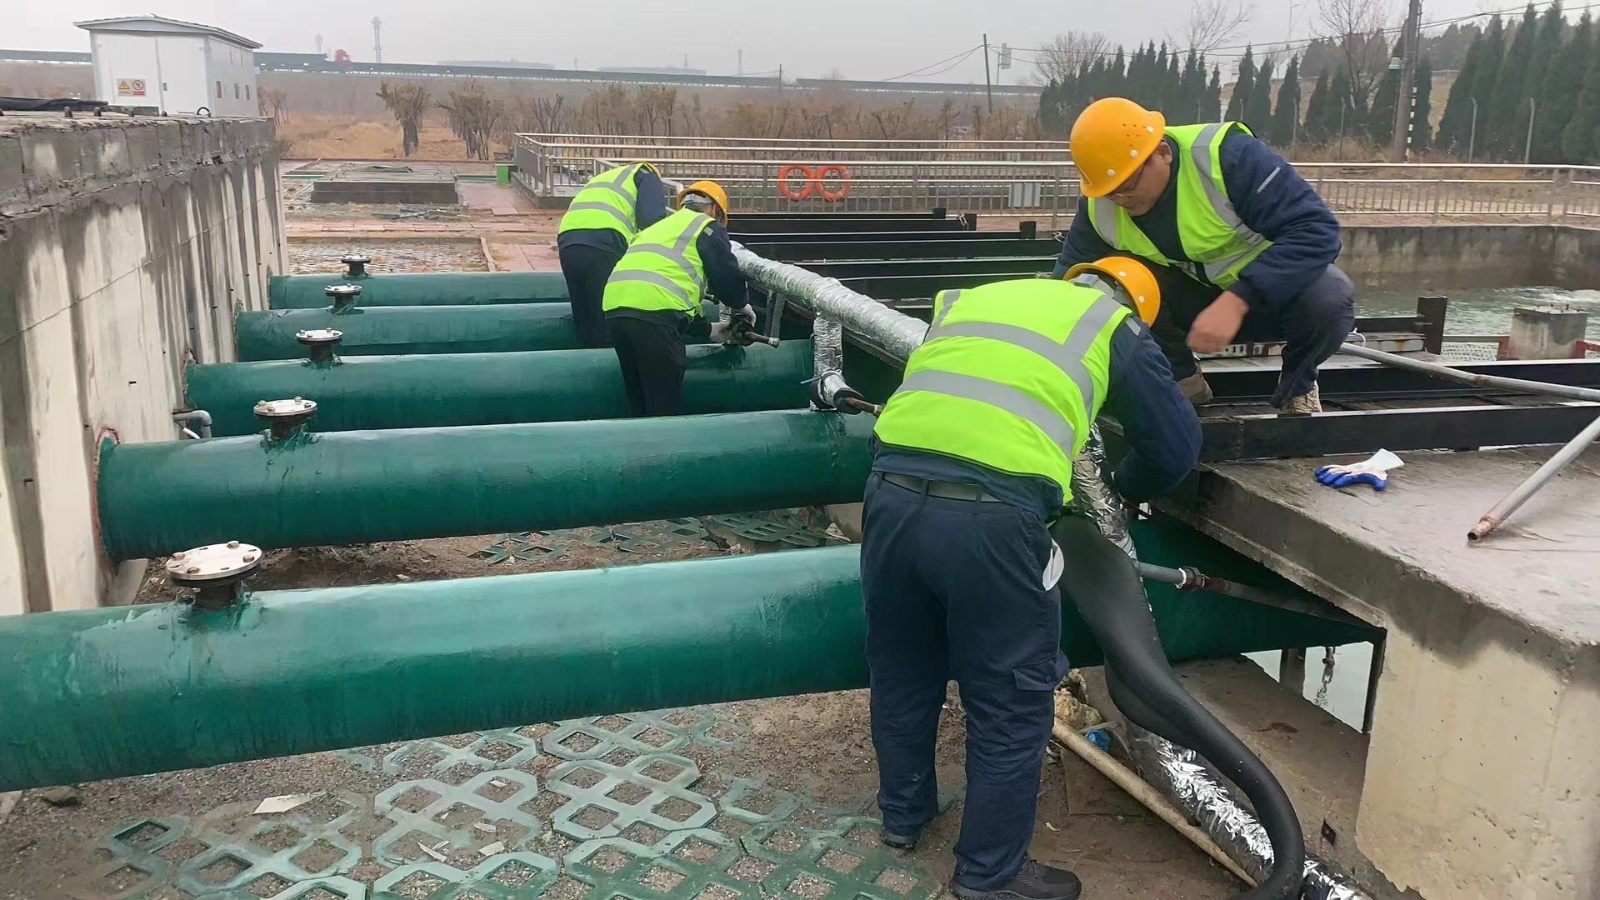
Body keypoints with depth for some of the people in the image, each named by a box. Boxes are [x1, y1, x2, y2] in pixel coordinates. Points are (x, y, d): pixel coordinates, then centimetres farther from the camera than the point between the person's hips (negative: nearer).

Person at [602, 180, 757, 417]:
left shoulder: (660, 227, 36)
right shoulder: (707, 226, 13)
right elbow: (727, 278, 5)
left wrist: (709, 330, 34)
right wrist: (742, 306, 27)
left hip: (616, 310, 7)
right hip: (653, 314, -7)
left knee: (641, 405, 16)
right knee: (666, 408, -2)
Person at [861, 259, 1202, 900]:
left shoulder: (972, 297, 29)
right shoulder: (1117, 327, 17)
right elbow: (1177, 444, 19)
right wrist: (1127, 489, 38)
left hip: (892, 492, 5)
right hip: (991, 517, -5)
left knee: (902, 674, 24)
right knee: (1010, 706, 14)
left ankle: (903, 814, 45)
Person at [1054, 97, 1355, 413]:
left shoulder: (1227, 156, -31)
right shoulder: (1099, 206, -16)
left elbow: (1317, 230, -34)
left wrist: (1236, 302, -45)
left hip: (1276, 281, -3)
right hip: (1195, 295, 3)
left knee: (1328, 299, -36)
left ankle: (1297, 385, -3)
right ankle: (1183, 382, -2)